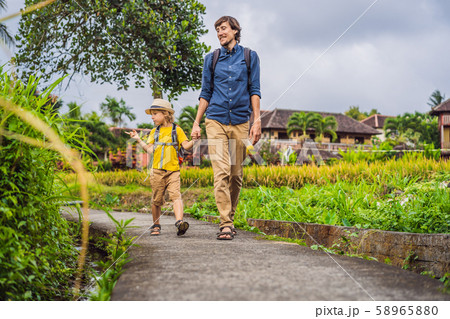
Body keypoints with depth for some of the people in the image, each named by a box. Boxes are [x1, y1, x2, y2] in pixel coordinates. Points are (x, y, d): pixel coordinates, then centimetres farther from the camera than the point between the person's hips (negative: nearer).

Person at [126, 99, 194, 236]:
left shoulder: (176, 129, 6)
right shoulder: (154, 132, 16)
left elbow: (186, 146, -2)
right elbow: (149, 149, 10)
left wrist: (194, 140, -19)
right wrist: (139, 139, 4)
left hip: (173, 170, -3)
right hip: (157, 170, 3)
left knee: (176, 195, -19)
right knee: (156, 199, 7)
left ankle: (179, 221, -30)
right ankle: (156, 225, 20)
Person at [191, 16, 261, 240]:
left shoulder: (250, 57, 9)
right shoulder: (211, 59, 12)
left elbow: (254, 91, 5)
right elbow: (205, 93, 13)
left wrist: (257, 121, -4)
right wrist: (196, 123, 7)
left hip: (240, 122, 0)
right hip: (216, 120, 0)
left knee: (236, 174, 3)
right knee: (221, 172, -12)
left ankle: (230, 218, 17)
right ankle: (225, 224, -15)